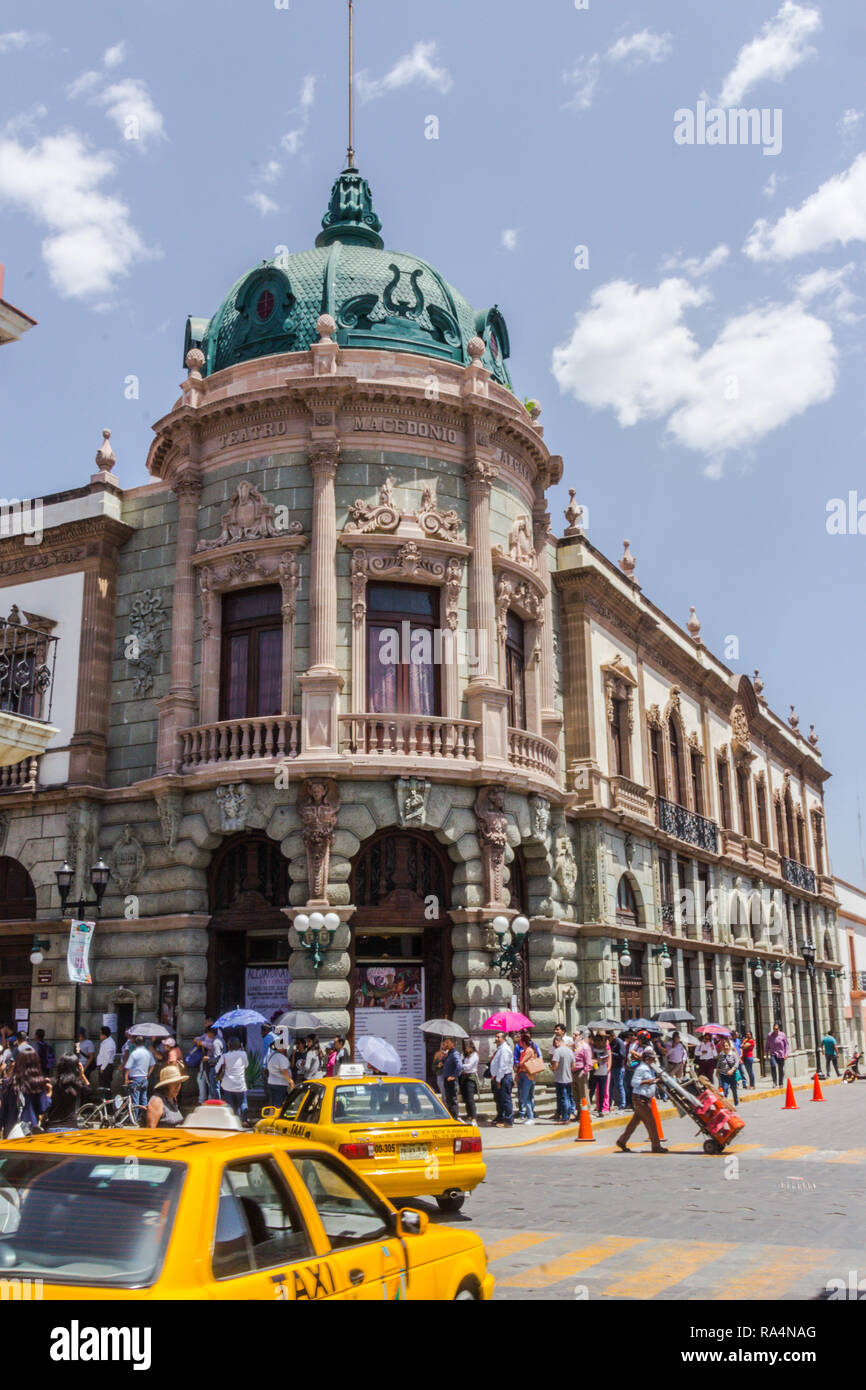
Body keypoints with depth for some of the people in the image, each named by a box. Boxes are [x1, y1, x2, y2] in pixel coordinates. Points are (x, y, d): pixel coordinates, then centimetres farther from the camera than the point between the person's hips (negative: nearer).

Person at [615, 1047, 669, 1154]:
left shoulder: (650, 1068, 16)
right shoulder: (641, 1068, -15)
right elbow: (634, 1082, -20)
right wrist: (646, 1081, -26)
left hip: (645, 1099, 10)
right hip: (640, 1098, -10)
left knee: (635, 1121, 13)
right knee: (650, 1122, -5)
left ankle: (622, 1141, 20)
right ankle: (656, 1146, 1)